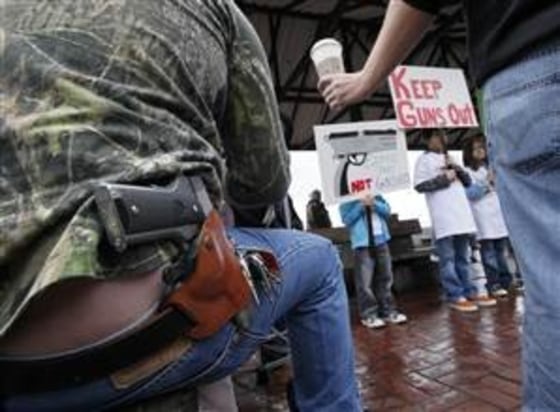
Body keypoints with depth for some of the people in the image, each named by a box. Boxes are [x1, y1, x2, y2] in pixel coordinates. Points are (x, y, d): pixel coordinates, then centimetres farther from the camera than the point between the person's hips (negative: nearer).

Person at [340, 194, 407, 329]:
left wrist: (374, 204, -10)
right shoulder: (347, 201, 1)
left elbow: (387, 210, 6)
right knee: (365, 281, -6)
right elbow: (347, 219, -11)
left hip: (381, 240, 5)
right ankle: (369, 314, 3)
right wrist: (361, 205, -16)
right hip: (362, 243, -5)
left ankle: (388, 311, 20)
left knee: (385, 278, 11)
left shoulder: (377, 195, 13)